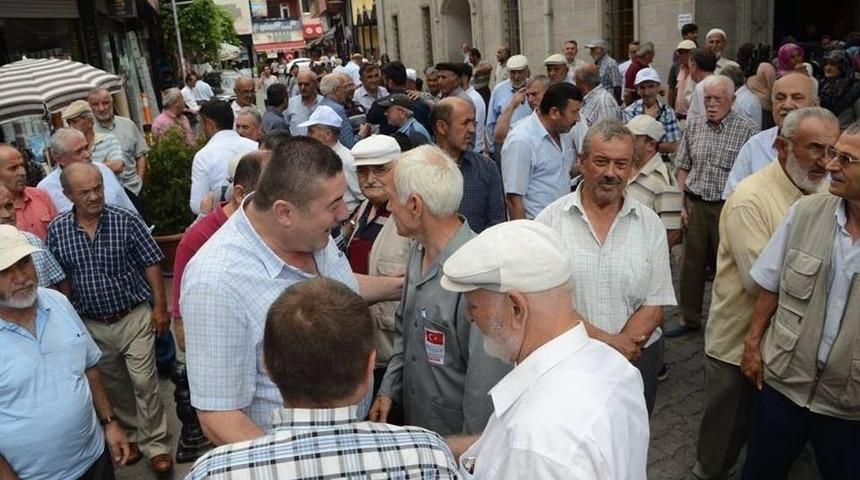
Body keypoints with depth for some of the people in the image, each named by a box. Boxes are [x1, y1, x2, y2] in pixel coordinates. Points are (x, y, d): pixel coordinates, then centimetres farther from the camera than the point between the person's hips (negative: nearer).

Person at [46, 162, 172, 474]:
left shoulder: (126, 221, -12)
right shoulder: (57, 230, -4)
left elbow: (151, 264, -7)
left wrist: (160, 306, -8)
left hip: (134, 317, -3)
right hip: (92, 324, 3)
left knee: (144, 383, -2)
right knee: (113, 384, 19)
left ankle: (154, 444, 13)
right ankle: (131, 431, 39)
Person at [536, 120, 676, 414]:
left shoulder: (649, 224, 0)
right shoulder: (551, 219, -7)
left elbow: (654, 307, -3)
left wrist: (618, 353, -16)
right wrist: (604, 340, -19)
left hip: (637, 360, 2)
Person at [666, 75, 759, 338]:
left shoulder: (748, 129, -7)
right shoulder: (693, 125, 6)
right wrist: (682, 203, 4)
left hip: (727, 207, -3)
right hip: (695, 205, 4)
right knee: (691, 263, 11)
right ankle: (689, 318, 27)